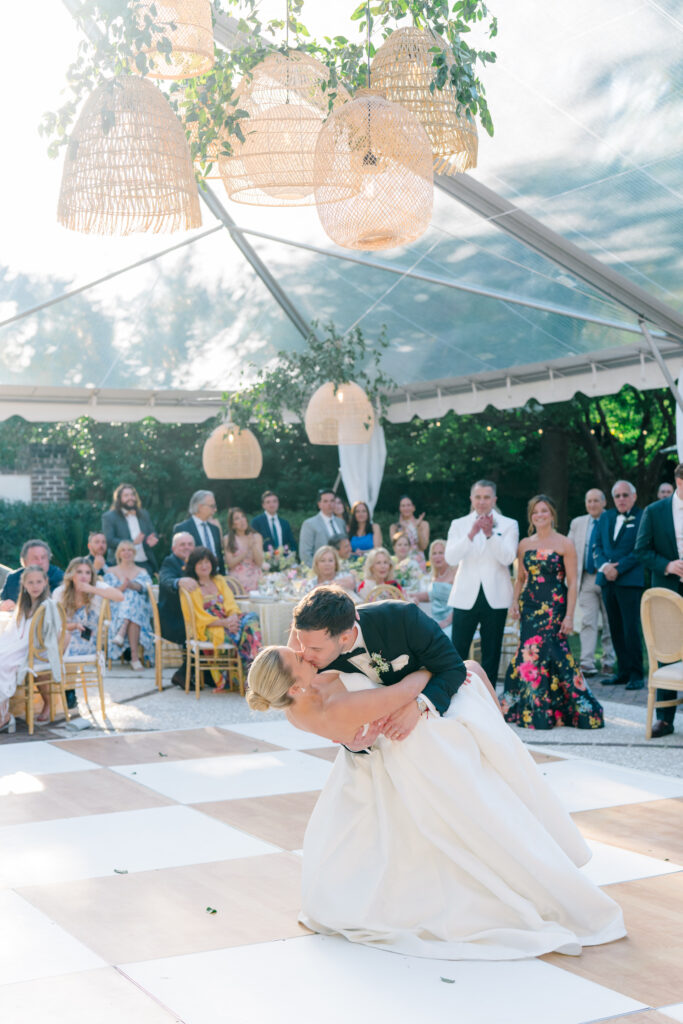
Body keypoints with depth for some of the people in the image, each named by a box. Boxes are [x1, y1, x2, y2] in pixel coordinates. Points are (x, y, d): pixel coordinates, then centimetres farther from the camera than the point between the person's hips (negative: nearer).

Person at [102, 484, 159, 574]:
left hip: (145, 565, 4)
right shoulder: (109, 517, 2)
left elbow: (154, 535, 20)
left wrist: (152, 541, -6)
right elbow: (108, 541, -8)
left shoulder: (144, 514, 17)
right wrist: (132, 542, -20)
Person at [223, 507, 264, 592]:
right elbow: (230, 563, -5)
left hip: (255, 579, 2)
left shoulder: (257, 537, 8)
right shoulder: (228, 539, 2)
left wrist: (253, 545, -11)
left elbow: (260, 562, 2)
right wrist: (247, 549, -8)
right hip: (237, 580, -2)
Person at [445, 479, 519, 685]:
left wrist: (490, 533, -21)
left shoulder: (509, 525, 4)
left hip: (495, 597, 0)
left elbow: (507, 558, -8)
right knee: (457, 651, -1)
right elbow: (451, 558, -7)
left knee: (491, 653, 6)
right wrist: (471, 534, -20)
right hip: (466, 597, 0)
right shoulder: (459, 524, 7)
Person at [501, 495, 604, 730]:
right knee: (529, 654, 2)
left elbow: (572, 583, -4)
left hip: (554, 608, -4)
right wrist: (515, 602, 2)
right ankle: (529, 710, 13)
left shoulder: (564, 544, -2)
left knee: (554, 653, -8)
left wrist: (569, 616, -11)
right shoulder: (524, 545, 10)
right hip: (529, 607, 4)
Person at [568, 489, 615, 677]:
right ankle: (587, 664, -6)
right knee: (587, 622, -4)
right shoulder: (577, 523, 11)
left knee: (610, 623, 5)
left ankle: (608, 662, 16)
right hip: (586, 578, 3)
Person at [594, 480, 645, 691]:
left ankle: (636, 675, -1)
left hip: (630, 581, -6)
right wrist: (604, 565, -6)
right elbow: (597, 546, 13)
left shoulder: (642, 518, -2)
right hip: (608, 580, 6)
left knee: (631, 629, -8)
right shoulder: (606, 517, 16)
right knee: (616, 629, 9)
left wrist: (618, 569, -14)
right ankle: (623, 671, 16)